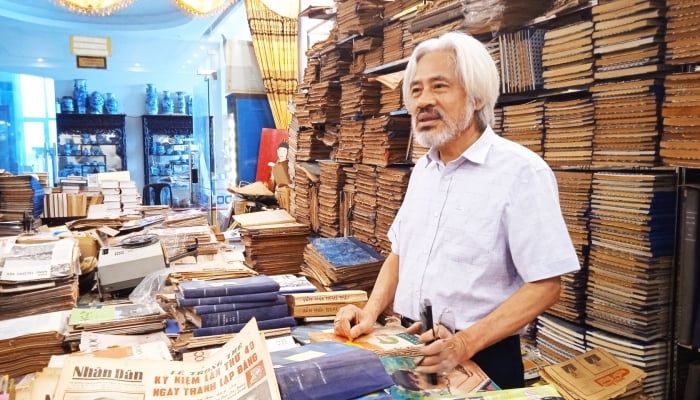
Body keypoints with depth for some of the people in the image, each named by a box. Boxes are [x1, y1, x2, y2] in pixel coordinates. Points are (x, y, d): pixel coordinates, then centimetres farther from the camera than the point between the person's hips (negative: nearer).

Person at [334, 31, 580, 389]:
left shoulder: (522, 171, -17)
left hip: (481, 358, -6)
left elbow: (544, 286, -18)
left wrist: (465, 343, -26)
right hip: (409, 349, 7)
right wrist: (370, 312, -1)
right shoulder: (422, 169, 6)